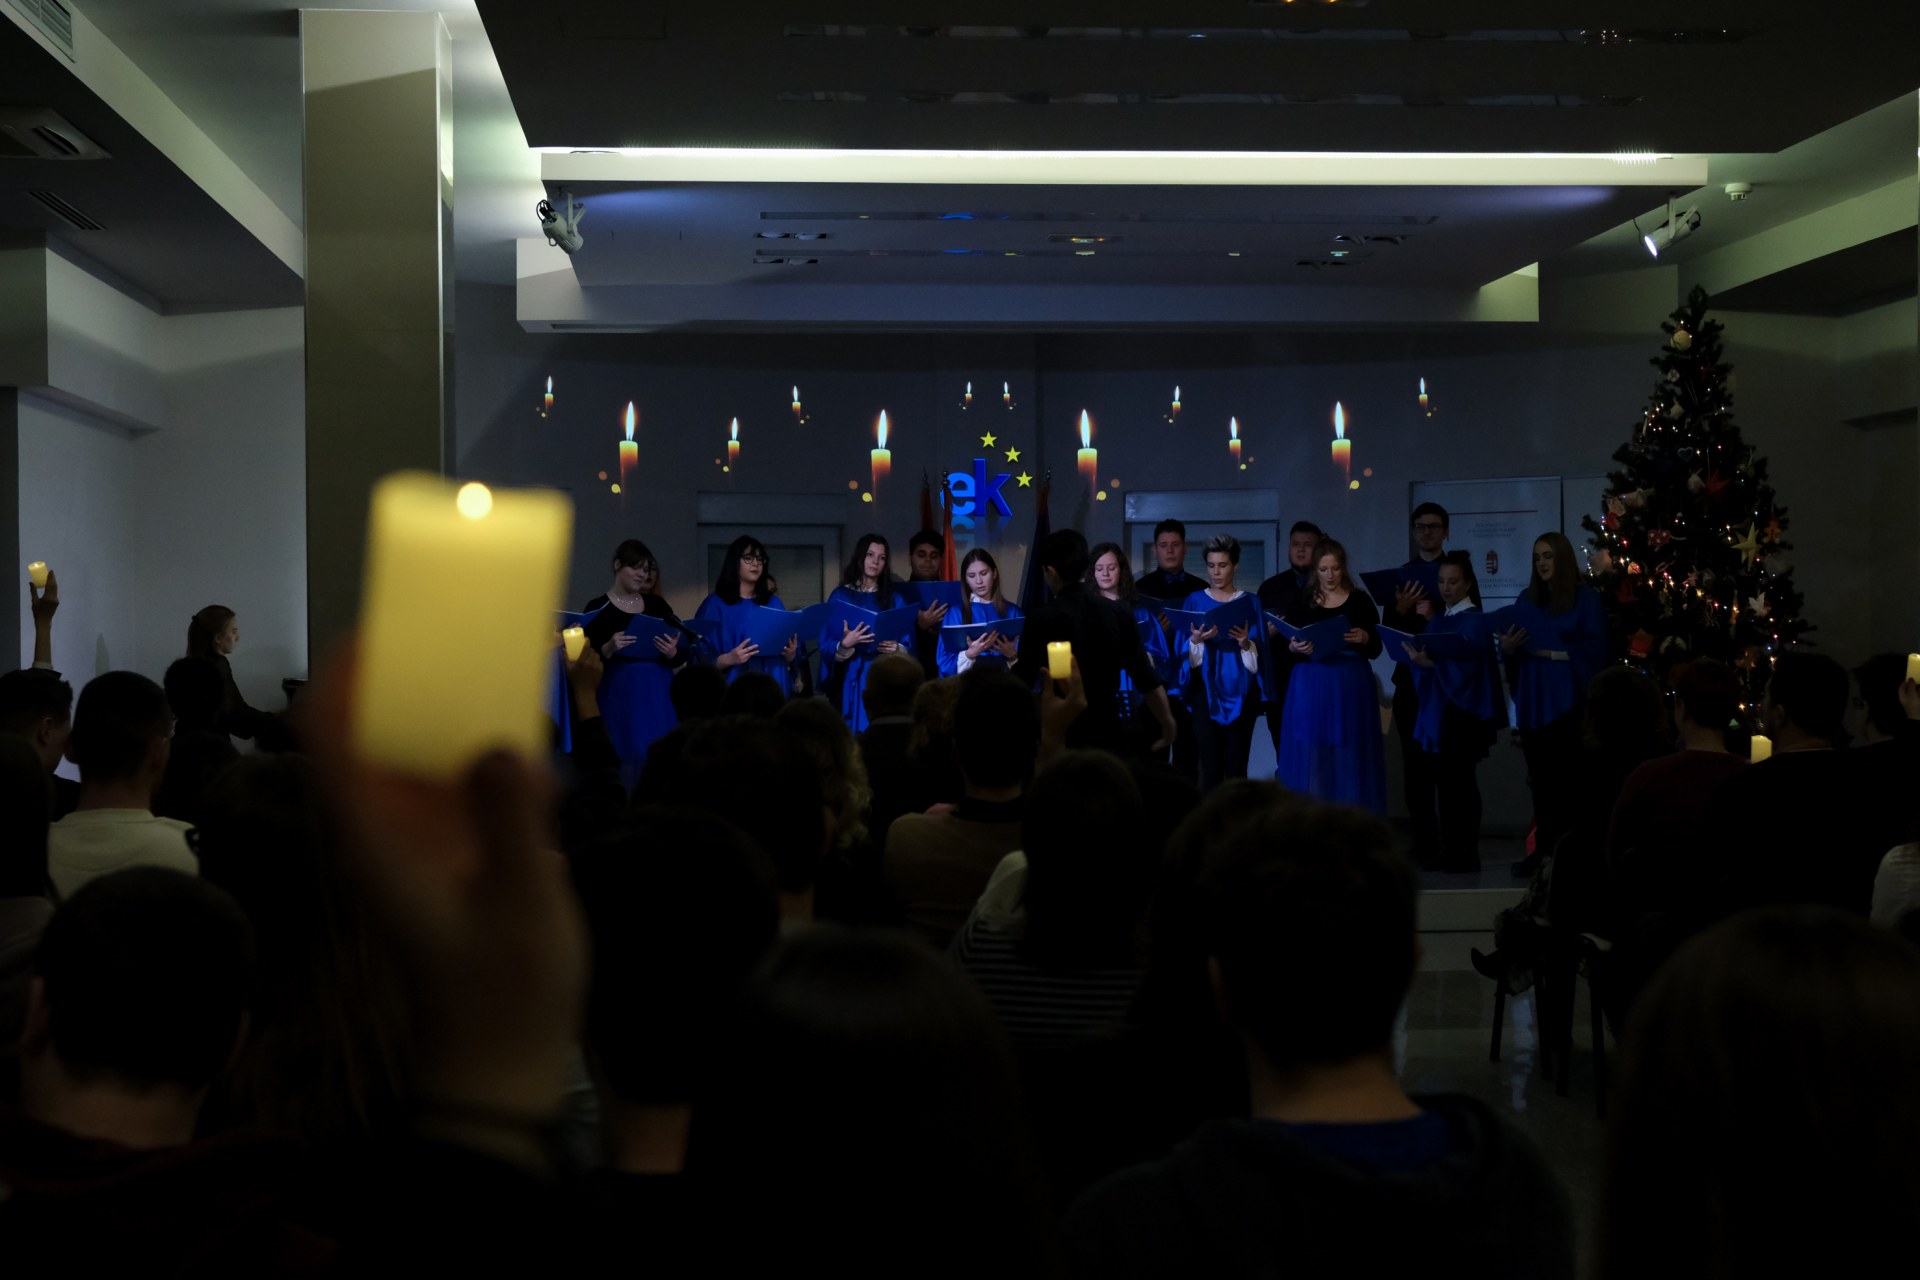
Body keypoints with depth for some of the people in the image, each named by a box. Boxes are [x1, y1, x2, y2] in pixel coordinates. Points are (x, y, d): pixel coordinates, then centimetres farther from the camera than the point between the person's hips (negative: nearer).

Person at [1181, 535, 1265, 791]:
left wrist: (1246, 644, -18)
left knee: (1236, 769, -2)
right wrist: (1194, 641, -17)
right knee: (1211, 770, -6)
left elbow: (1260, 654, 1)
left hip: (1239, 693, 0)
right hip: (1206, 692, 0)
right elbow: (1183, 652, 3)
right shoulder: (1194, 602, 8)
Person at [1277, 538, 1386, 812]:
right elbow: (1286, 646, 5)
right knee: (1311, 759, -1)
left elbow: (1376, 649, 2)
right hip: (1311, 688, 1)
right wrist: (1295, 648, -17)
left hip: (1351, 687, -1)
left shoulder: (1360, 600, 3)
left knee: (1349, 759, -1)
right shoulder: (1302, 603, 6)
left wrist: (1364, 638, -19)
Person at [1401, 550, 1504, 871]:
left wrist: (1432, 663, -27)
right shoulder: (1435, 622, 15)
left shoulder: (1475, 621, -6)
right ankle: (1448, 849, 12)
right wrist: (1417, 658, -10)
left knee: (1460, 781, -5)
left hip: (1463, 711, -7)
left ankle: (1466, 853, 0)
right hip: (1436, 710, 7)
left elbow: (1468, 665, -17)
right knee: (1442, 781, 7)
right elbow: (1426, 659, 11)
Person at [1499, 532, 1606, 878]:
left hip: (1567, 701, -5)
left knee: (1567, 776, -7)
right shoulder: (1527, 599, 16)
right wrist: (1508, 648, -6)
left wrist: (1551, 653, -15)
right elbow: (1514, 647, 17)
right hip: (1532, 701, 5)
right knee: (1540, 776, 3)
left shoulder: (1585, 599, 0)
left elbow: (1594, 650, -8)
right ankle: (1543, 850, 6)